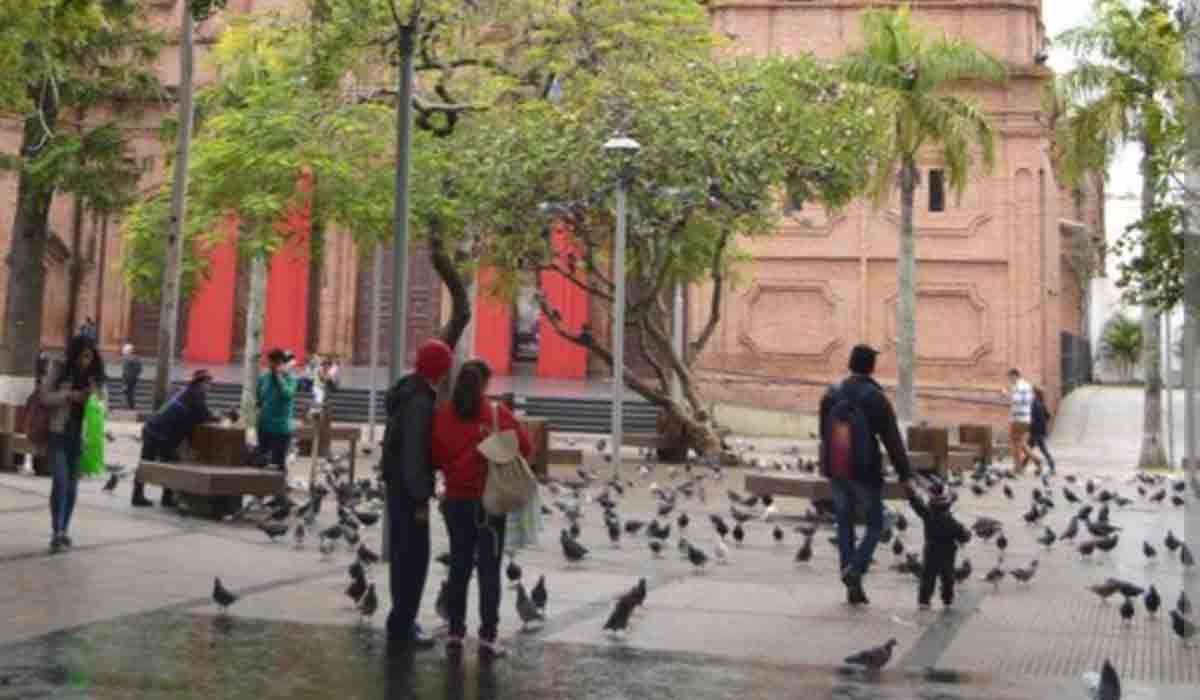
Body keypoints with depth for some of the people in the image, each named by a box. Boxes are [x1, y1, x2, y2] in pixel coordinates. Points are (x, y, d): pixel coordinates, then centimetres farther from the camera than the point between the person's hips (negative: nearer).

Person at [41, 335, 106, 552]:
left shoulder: (96, 378, 5)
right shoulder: (60, 373, -1)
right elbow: (44, 397, -4)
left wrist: (94, 399, -13)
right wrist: (68, 396, -17)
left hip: (81, 438, 3)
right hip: (58, 436, -3)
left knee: (72, 485, 8)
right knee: (60, 481, -13)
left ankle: (65, 530, 19)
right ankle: (56, 532, -10)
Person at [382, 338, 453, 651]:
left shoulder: (407, 391, 10)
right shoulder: (420, 402, -21)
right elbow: (414, 453, -23)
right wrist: (421, 499, -20)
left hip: (397, 484, 10)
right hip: (408, 488, -10)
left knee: (403, 554, 18)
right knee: (415, 557, -4)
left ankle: (402, 619, 28)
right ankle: (401, 628, 1)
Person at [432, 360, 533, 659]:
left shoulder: (442, 415, -3)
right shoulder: (497, 413, -10)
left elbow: (435, 457, -1)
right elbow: (525, 447, -8)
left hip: (456, 500, 3)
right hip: (490, 500, -3)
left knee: (459, 565, 12)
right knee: (489, 569, 4)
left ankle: (455, 633, 15)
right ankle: (487, 638, 4)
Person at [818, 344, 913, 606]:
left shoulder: (831, 395, 1)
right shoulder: (876, 398, -13)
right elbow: (892, 440, -11)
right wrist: (904, 474, -4)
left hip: (836, 472, 4)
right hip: (866, 473, -4)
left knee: (845, 525, 13)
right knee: (875, 524, 12)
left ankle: (853, 587, 13)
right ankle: (855, 568, -10)